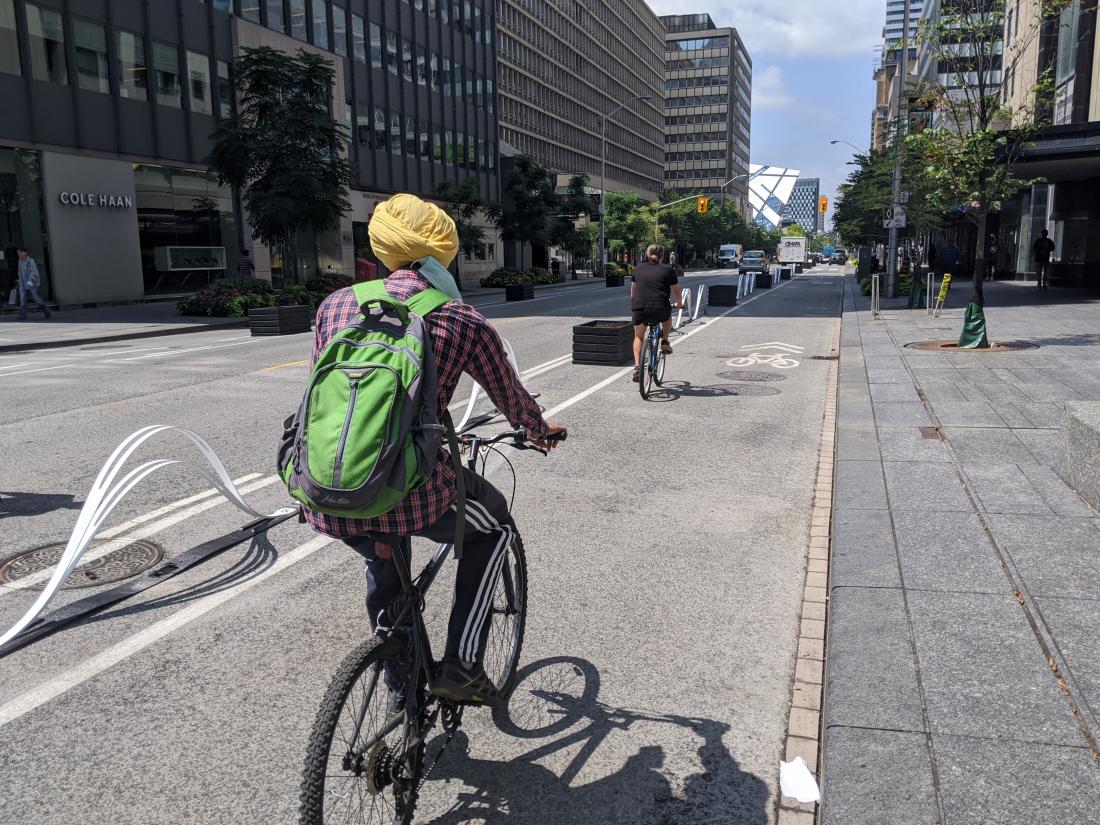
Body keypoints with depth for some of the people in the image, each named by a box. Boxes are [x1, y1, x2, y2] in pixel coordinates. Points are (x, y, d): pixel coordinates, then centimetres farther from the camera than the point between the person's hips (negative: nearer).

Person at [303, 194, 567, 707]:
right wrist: (541, 432, 39)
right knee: (494, 526, 26)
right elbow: (511, 397, 16)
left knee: (383, 562, 36)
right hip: (407, 496, -4)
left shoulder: (335, 304, 11)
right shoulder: (463, 321, 1)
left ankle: (401, 684, 48)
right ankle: (461, 666, 22)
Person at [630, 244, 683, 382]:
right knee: (667, 316, 35)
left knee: (638, 337, 20)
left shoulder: (638, 268, 14)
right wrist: (679, 303, 37)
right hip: (660, 310, -2)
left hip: (639, 309, 2)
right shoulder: (668, 269, 8)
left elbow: (633, 290, 25)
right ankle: (665, 342, 25)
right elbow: (676, 291, 18)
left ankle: (637, 367, 6)